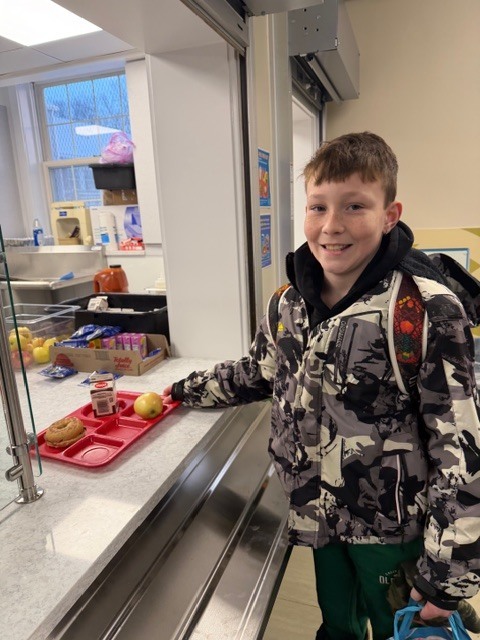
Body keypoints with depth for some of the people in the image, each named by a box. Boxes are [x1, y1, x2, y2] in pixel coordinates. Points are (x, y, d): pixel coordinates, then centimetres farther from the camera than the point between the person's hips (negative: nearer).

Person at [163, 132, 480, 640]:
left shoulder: (427, 310, -24)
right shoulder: (289, 302, -7)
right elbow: (258, 372, 11)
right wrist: (189, 390, 17)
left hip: (392, 528, -4)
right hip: (321, 517, 5)